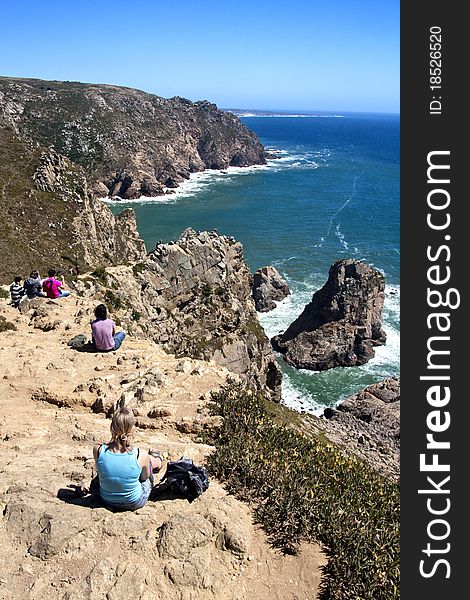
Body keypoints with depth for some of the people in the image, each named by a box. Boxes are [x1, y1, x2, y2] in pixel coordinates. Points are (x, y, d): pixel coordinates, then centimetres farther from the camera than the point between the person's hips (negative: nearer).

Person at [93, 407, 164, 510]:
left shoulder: (98, 450, -27)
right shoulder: (141, 455, -31)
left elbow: (100, 470, -4)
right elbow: (145, 477, -9)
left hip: (107, 500, 3)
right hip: (134, 503, -2)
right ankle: (158, 461, 60)